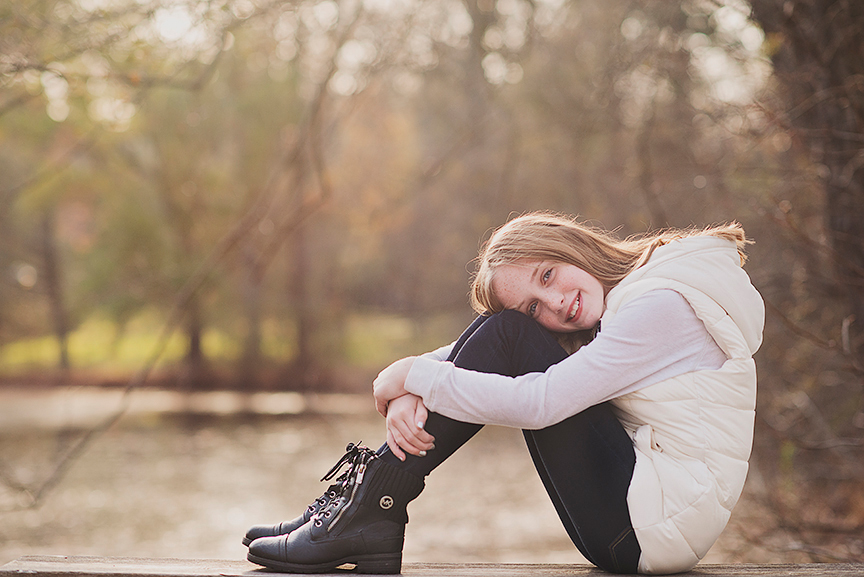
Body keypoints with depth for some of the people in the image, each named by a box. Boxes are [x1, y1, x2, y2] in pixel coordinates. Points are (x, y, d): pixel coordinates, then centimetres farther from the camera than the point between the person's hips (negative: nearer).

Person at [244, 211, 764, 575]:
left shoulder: (661, 304, -15)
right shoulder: (620, 299, 12)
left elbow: (537, 403, -23)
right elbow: (471, 350, 10)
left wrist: (414, 375, -12)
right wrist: (408, 395, -10)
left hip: (660, 525, -9)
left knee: (505, 337, -12)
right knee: (499, 332, 3)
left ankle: (373, 508, -9)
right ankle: (369, 514, -2)